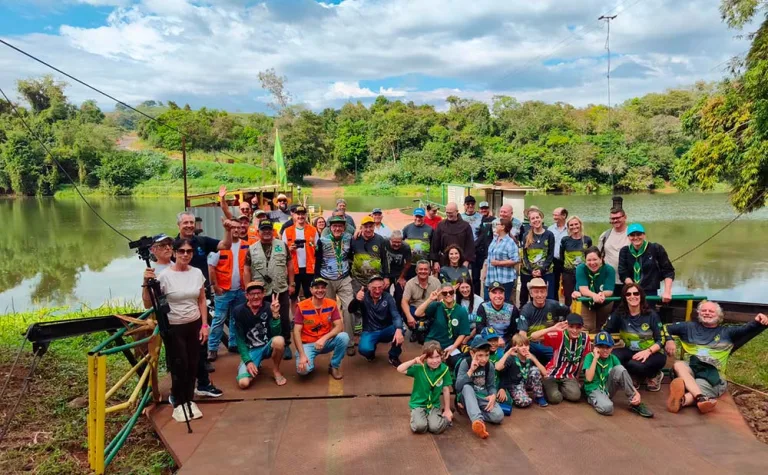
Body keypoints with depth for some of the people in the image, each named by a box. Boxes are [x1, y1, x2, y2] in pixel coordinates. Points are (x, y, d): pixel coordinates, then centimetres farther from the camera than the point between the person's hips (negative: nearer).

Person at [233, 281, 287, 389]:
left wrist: (275, 314, -31)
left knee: (279, 340, -35)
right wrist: (248, 361, -15)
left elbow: (276, 334, -17)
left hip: (267, 347, 0)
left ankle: (276, 371, -6)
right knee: (243, 383, -22)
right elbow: (240, 340, -6)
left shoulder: (269, 308, -10)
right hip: (250, 350, 0)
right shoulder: (239, 311, -10)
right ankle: (255, 366, 16)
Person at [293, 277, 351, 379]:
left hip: (326, 342, 3)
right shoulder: (301, 306, -14)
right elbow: (297, 332, -15)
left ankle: (334, 366, -2)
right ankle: (310, 364, 10)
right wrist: (302, 355, -25)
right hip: (307, 344, -2)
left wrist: (324, 338, -30)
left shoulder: (332, 304, -6)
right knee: (303, 369, -30)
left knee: (344, 337, -27)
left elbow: (339, 327, -13)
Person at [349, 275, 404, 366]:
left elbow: (396, 315, -18)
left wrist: (398, 330, -40)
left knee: (399, 329, -32)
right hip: (369, 332, -1)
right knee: (364, 349, -33)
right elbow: (351, 310, -22)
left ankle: (394, 357, -4)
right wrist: (356, 300, -46)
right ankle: (371, 352, 9)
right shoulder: (364, 297, -8)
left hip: (386, 331, 1)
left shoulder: (387, 297, -7)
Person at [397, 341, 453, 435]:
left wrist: (447, 410, 2)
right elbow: (400, 369, -19)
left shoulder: (444, 369, -8)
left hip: (434, 405, 1)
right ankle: (417, 417, 9)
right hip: (418, 404, -1)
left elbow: (446, 390, -1)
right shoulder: (419, 368, -11)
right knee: (420, 427, -26)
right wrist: (414, 361, -24)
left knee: (436, 428, -24)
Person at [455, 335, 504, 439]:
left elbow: (491, 385, 3)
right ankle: (478, 420, -52)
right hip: (469, 398, -2)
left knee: (498, 416, -26)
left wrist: (493, 395, -21)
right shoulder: (465, 363, -12)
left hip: (484, 398, 2)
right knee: (467, 387, -38)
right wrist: (471, 370, -29)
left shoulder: (490, 366, -2)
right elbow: (458, 386, -21)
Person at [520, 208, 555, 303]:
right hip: (527, 273, 1)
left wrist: (542, 270, -12)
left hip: (545, 273, -1)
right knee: (524, 299, 8)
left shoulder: (549, 235, 2)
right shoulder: (526, 235, 4)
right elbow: (524, 255, 2)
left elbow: (551, 255, -1)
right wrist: (531, 270, -11)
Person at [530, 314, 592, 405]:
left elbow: (583, 358, 8)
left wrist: (577, 377, 12)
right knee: (555, 398, -23)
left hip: (569, 376, 3)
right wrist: (553, 329, -39)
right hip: (552, 374, -3)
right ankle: (549, 388, 13)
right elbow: (533, 337, -31)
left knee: (575, 396, -22)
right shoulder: (559, 335, -19)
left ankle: (558, 388, 10)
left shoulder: (585, 337, -8)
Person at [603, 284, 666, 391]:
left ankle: (654, 375, 3)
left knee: (635, 365, -35)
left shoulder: (651, 315, -11)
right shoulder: (619, 313, -7)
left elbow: (661, 340, -9)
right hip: (631, 352, 3)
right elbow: (605, 331, -4)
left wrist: (648, 351, -28)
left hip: (653, 353, -3)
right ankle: (637, 377, 1)